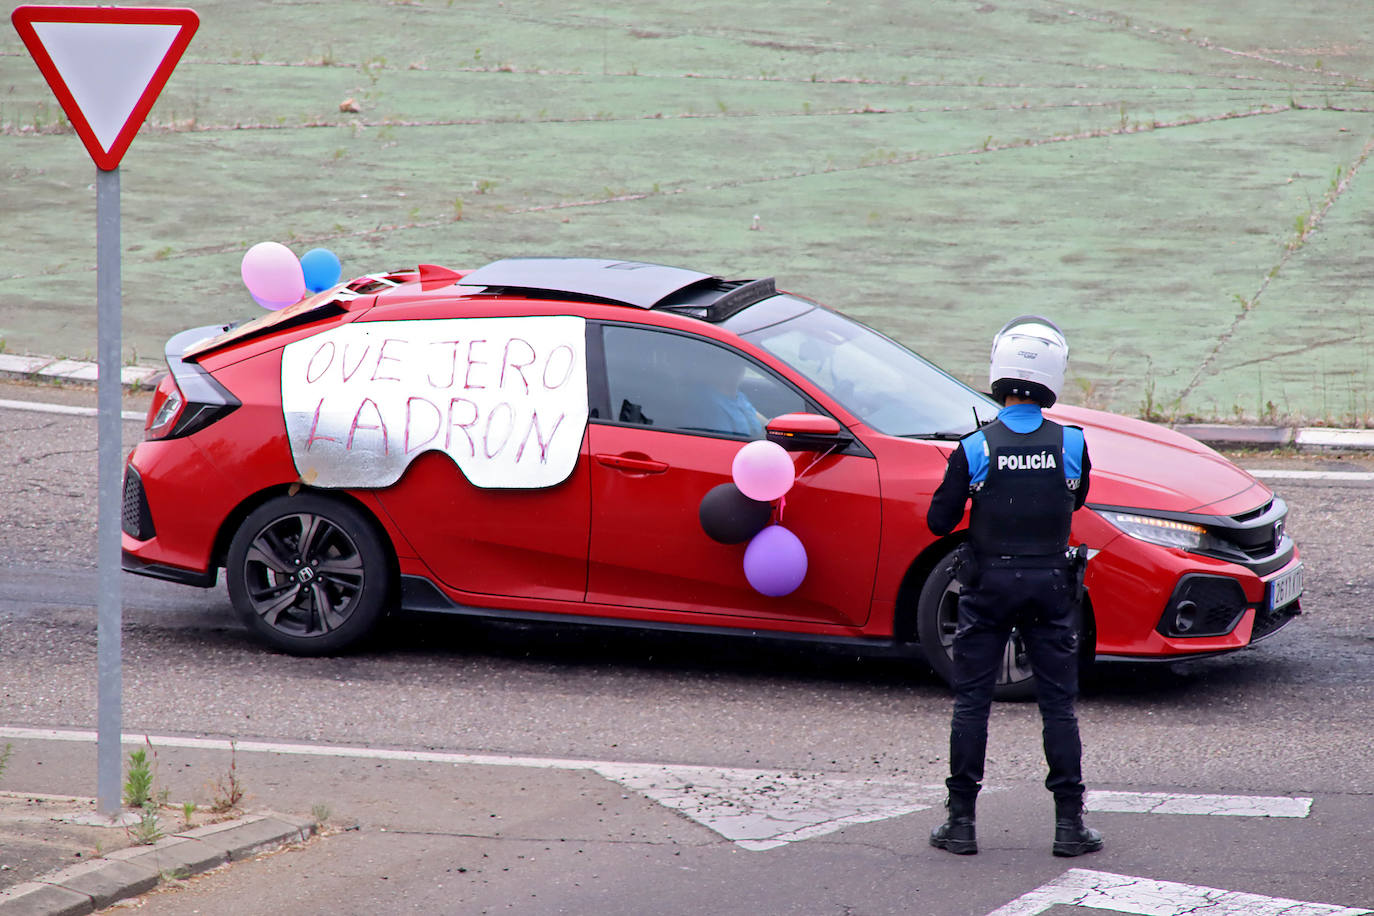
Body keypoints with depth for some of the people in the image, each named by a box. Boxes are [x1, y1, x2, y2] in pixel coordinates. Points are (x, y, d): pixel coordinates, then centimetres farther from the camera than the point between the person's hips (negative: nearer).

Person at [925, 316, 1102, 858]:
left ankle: (961, 821, 8)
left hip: (989, 584, -1)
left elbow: (939, 521, -4)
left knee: (971, 701, 8)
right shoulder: (1071, 444, -8)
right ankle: (1069, 823, 7)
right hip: (1051, 584, 1)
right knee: (1059, 704, 8)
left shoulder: (975, 450, -12)